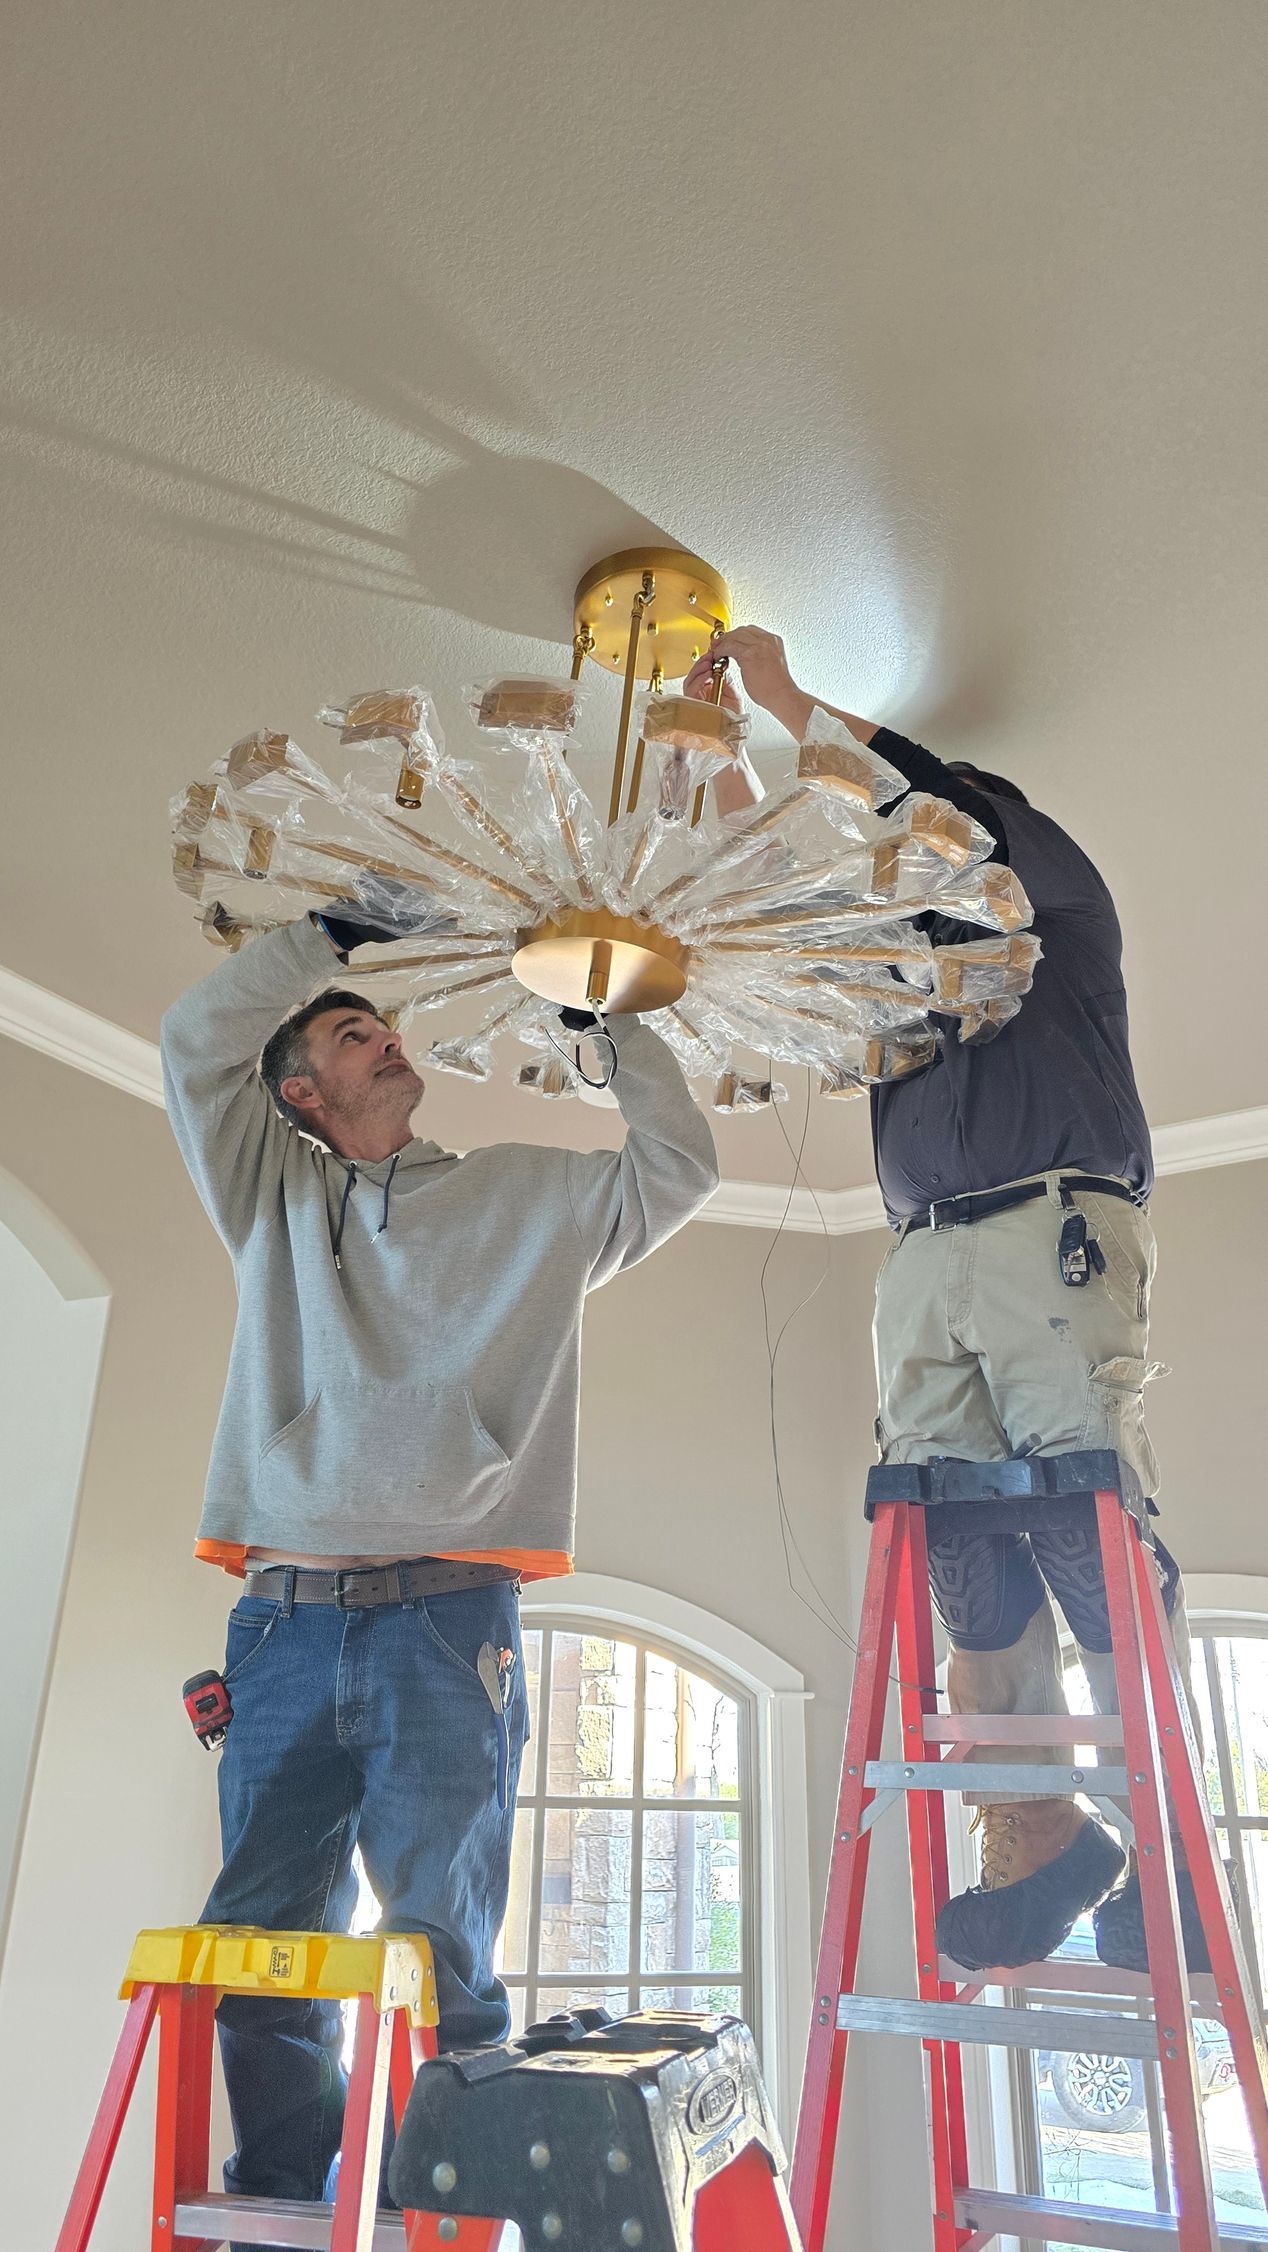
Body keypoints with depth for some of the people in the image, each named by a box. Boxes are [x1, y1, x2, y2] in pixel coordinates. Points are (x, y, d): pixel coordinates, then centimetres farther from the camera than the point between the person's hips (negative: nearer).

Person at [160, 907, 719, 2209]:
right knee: (262, 1947, 4)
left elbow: (676, 1169, 15)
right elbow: (196, 1039, 13)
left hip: (444, 1620, -1)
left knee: (438, 1953, -4)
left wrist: (616, 1025, 18)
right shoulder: (274, 1197, 19)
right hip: (285, 1618, 2)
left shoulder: (527, 1197, 17)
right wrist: (324, 937, 18)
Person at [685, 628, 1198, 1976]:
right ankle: (1035, 1840, -3)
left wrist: (788, 697, 14)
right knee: (961, 1558, -7)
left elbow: (944, 802, 7)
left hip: (1053, 1224, -5)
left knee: (1093, 1533, -12)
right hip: (926, 1261, 5)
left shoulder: (1058, 900, 19)